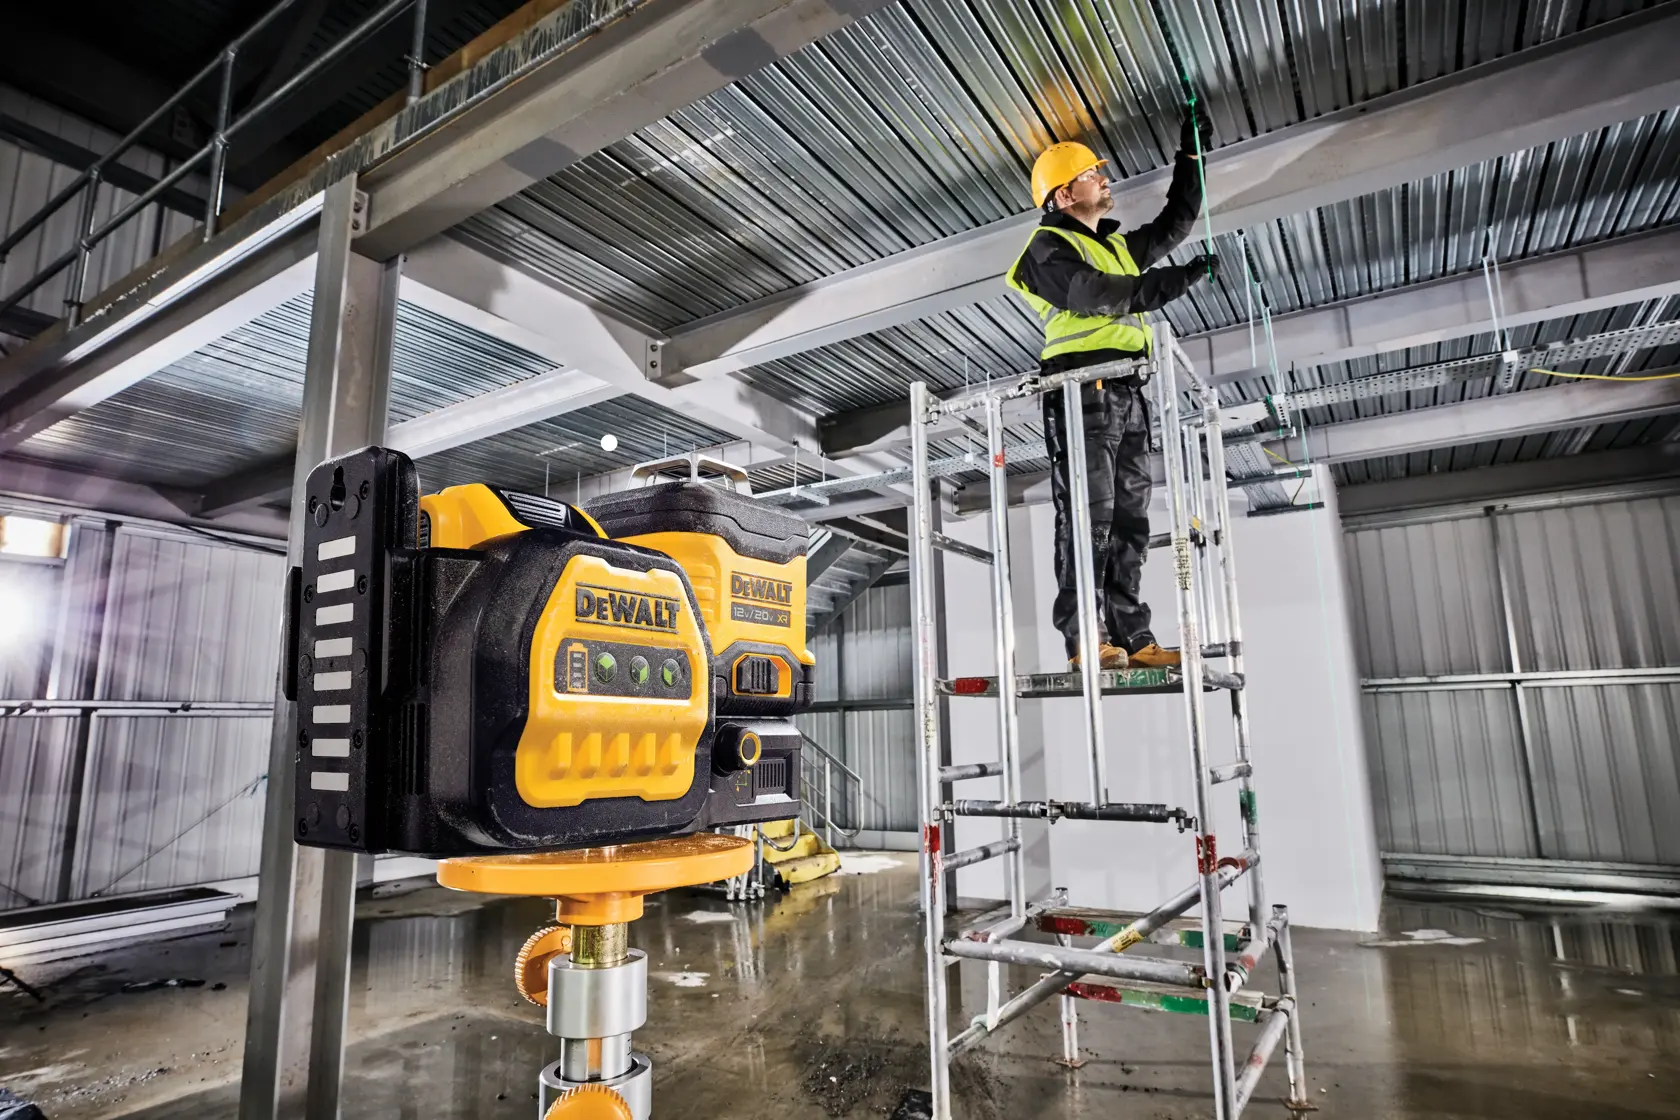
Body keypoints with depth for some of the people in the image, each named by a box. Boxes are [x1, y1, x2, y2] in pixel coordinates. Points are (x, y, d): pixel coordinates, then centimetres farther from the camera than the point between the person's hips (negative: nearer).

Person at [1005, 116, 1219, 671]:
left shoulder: (1119, 244, 30)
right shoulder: (1049, 247, 2)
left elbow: (1174, 224, 39)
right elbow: (1096, 294, -14)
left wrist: (1191, 157, 34)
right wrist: (1179, 279, -15)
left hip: (1127, 396, 9)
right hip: (1082, 391, -8)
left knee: (1128, 520, 3)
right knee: (1087, 513, -15)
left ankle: (1132, 640, 4)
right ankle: (1084, 639, -15)